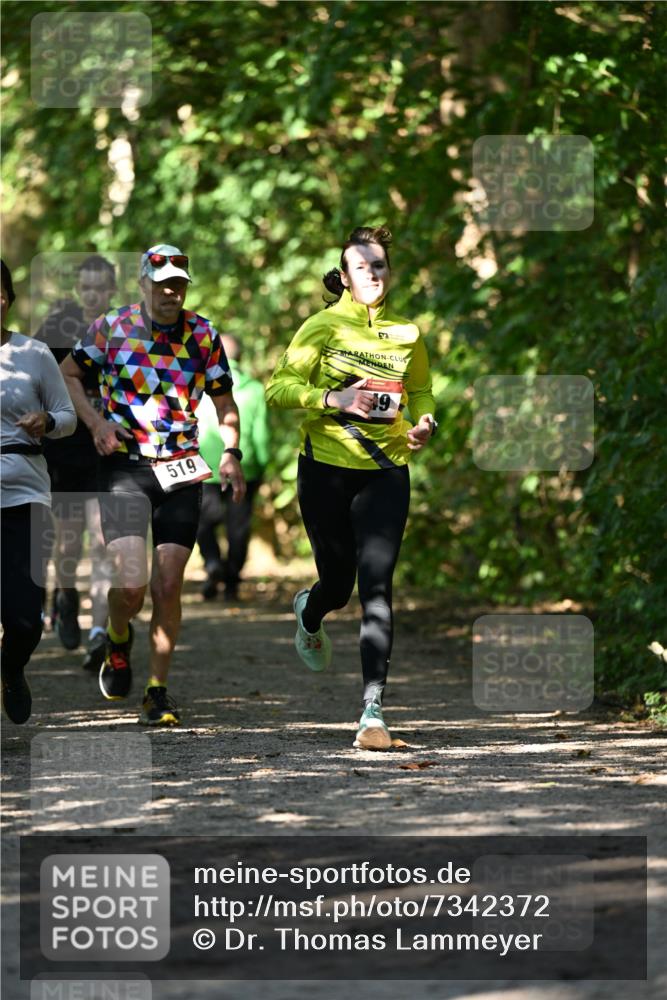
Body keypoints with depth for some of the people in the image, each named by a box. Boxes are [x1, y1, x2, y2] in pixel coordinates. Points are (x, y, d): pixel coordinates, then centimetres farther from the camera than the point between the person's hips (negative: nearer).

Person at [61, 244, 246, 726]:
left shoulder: (204, 335, 6)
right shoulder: (111, 327, 0)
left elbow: (224, 401, 14)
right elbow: (68, 374, 11)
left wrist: (231, 454, -1)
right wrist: (96, 422, -5)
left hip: (181, 471, 2)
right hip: (124, 468, -2)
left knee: (168, 586, -1)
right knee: (131, 585, -14)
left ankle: (159, 690, 10)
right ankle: (118, 641, 19)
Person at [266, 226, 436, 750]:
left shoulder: (407, 334, 7)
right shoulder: (324, 326, -3)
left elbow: (421, 391, 23)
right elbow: (279, 387, -7)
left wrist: (424, 423, 2)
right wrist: (335, 399, -22)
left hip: (385, 471, 1)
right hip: (327, 469, -1)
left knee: (376, 584, -13)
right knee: (337, 583, 11)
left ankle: (373, 711, -15)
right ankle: (309, 613, 52)